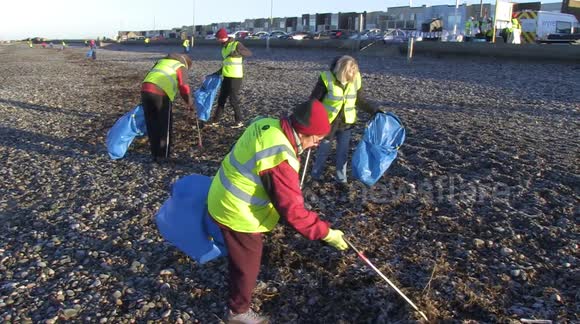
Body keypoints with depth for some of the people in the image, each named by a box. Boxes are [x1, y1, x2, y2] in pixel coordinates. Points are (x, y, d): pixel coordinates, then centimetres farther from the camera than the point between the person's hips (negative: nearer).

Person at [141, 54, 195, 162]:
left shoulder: (161, 61, 32)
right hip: (161, 94, -6)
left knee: (151, 124, 16)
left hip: (145, 90, 6)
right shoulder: (181, 67, 13)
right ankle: (162, 155, 16)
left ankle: (155, 154, 25)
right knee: (164, 125, 10)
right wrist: (190, 103, 18)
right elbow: (183, 87, 5)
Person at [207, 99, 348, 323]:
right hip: (238, 213, -9)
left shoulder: (266, 125, -5)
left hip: (224, 200, 9)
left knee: (239, 256, 32)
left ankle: (237, 284, 57)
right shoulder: (281, 160, -33)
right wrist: (326, 233, -19)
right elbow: (292, 210, -29)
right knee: (247, 264, 14)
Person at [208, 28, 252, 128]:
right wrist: (219, 72, 24)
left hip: (235, 77, -8)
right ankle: (215, 120, 19)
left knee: (233, 100, -3)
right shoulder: (224, 47, 13)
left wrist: (238, 52, -37)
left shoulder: (236, 44, -11)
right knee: (221, 99, 11)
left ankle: (239, 121, 11)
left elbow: (249, 53, -22)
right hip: (227, 77, 8)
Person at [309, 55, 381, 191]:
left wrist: (375, 110, 2)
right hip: (327, 123, -3)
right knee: (323, 151, 10)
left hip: (346, 123, 3)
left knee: (343, 152, 10)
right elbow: (314, 100, -13)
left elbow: (360, 101, 8)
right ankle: (315, 177, 30)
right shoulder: (327, 79, -20)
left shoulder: (356, 80, -7)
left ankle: (341, 179, 25)